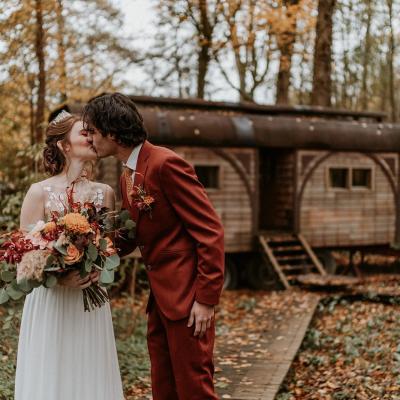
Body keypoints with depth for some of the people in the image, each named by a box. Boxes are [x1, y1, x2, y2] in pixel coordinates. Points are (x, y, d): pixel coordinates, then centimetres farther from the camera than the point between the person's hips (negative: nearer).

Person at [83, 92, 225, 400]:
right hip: (160, 296, 9)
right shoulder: (127, 176, 13)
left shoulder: (165, 164, -16)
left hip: (187, 295, -9)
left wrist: (206, 298, -19)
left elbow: (210, 230, -18)